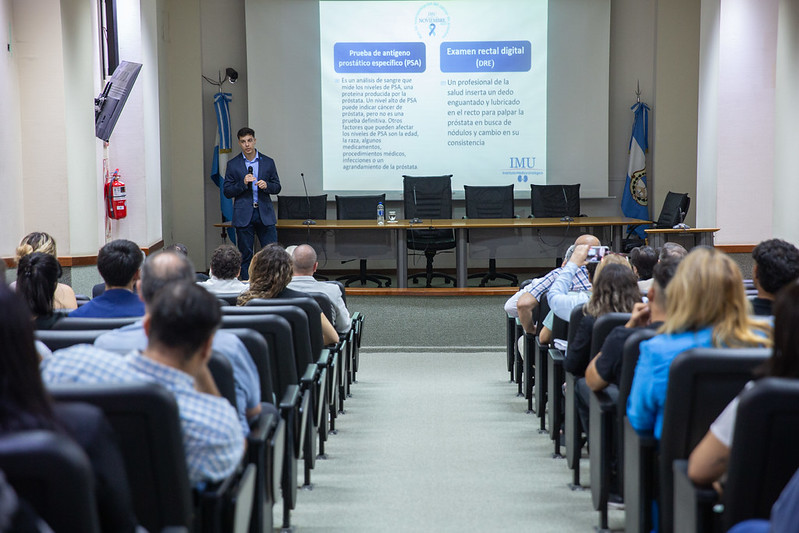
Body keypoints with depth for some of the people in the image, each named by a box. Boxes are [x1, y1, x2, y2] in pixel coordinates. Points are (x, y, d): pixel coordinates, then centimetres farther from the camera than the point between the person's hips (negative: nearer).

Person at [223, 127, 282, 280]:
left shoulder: (268, 162, 8)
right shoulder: (233, 164, 4)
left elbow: (277, 187, 10)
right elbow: (227, 192, 2)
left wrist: (266, 185, -11)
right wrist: (243, 183, -14)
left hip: (265, 214, 1)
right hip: (243, 215, -1)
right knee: (245, 255, 3)